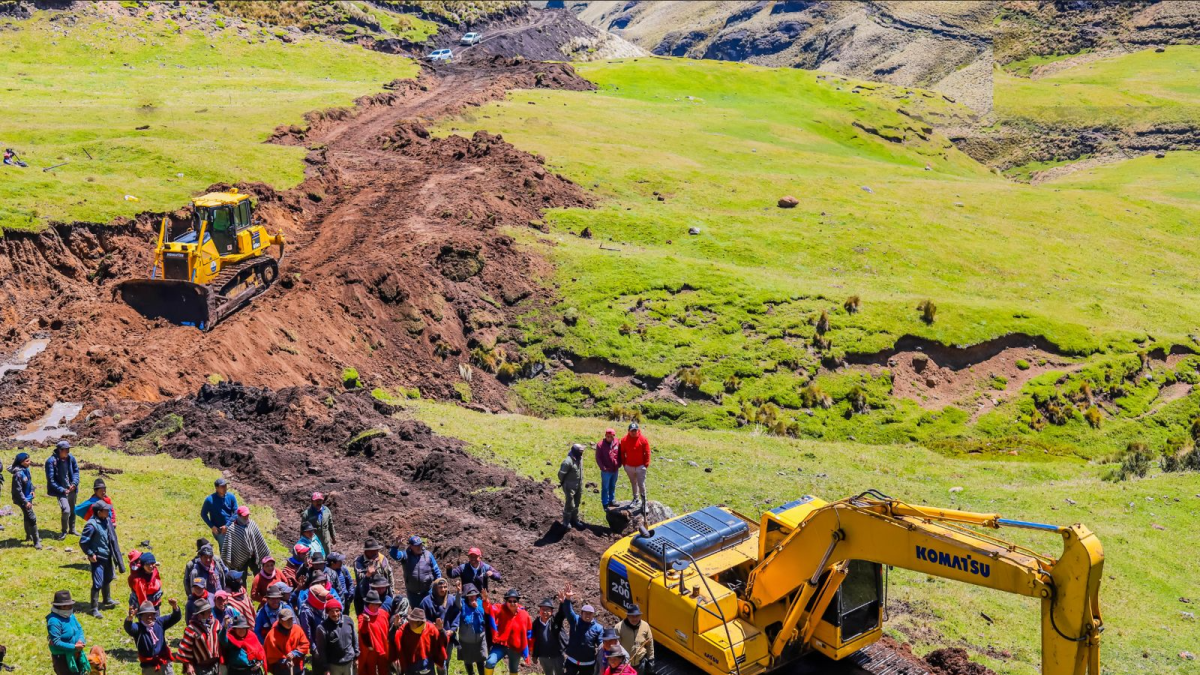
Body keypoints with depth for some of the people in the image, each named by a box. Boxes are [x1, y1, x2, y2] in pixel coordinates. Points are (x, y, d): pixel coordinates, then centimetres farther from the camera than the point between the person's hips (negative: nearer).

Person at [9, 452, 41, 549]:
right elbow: (18, 490, -24)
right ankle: (36, 542, -4)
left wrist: (32, 490, 2)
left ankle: (29, 536, 43)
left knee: (27, 517, 24)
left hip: (28, 497, 9)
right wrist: (25, 502, -22)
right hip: (22, 500, -9)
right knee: (32, 518, -10)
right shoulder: (18, 474, -27)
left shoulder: (26, 470, 0)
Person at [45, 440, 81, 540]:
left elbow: (76, 471, 10)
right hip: (61, 490, -6)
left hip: (72, 489, 6)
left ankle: (72, 529, 38)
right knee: (66, 510, -17)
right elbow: (51, 480, -15)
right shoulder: (51, 461, -18)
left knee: (72, 510, 18)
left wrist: (74, 483, -6)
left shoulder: (71, 458, -3)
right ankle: (64, 531, 5)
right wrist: (62, 490, -17)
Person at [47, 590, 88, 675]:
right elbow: (56, 643, -26)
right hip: (62, 657, -8)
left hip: (75, 655, 8)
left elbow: (80, 629, 9)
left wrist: (80, 640, -13)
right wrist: (74, 647, -26)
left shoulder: (70, 615, 2)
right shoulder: (54, 621, -24)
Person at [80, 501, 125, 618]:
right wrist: (90, 554, -14)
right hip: (97, 558, -8)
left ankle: (107, 601, 44)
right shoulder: (92, 525, -22)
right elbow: (83, 542, -18)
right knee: (98, 584, -7)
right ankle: (94, 609, 1)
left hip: (107, 556, 8)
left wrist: (113, 553, 12)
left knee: (107, 579, 24)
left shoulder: (107, 521, 2)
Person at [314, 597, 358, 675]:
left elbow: (354, 639, 8)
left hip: (349, 662, 4)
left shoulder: (348, 620, -6)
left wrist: (356, 655, 11)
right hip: (333, 665, -4)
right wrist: (325, 668, -12)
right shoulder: (323, 628, -19)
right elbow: (321, 650, -14)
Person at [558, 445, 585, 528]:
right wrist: (562, 482, -3)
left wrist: (581, 482, 15)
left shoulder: (580, 458, -1)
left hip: (579, 485, 8)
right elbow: (561, 473, -20)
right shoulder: (568, 461, -28)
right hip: (570, 486, -8)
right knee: (570, 505, 1)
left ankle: (575, 520, 37)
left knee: (576, 504, 20)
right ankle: (566, 522, 18)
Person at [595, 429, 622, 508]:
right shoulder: (600, 445, -14)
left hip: (615, 470, 4)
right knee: (605, 488, 5)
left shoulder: (617, 443, -2)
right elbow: (598, 458, -10)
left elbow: (619, 455, 10)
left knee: (613, 487, 18)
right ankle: (605, 503, 14)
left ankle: (612, 501, 31)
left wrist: (619, 464, 1)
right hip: (606, 471, -4)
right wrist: (603, 467, -15)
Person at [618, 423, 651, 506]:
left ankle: (644, 501, 4)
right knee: (633, 483, 16)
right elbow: (622, 453, 5)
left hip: (640, 466, -3)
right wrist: (624, 463, 4)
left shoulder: (643, 439, -9)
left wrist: (646, 464, -5)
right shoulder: (624, 440, -5)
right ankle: (636, 498, 28)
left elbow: (647, 453, -4)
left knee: (641, 484, -4)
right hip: (629, 466, 3)